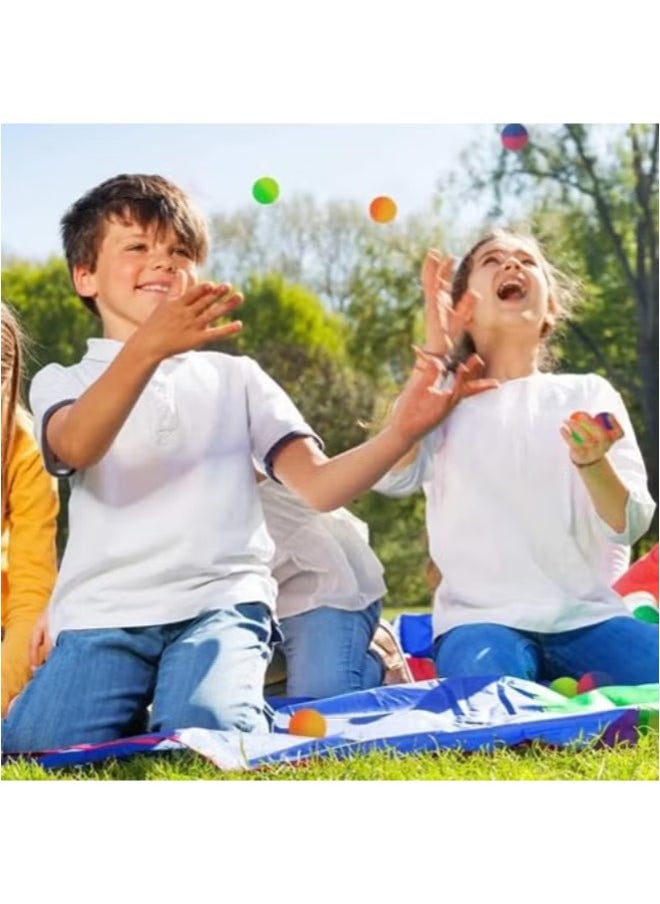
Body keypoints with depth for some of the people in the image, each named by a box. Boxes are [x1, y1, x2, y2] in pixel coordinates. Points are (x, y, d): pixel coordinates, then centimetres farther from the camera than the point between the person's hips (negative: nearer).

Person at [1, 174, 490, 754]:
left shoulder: (235, 377, 21)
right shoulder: (63, 382, 14)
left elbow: (319, 485, 7)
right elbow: (76, 448, -14)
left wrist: (402, 430, -14)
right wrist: (147, 348, -32)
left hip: (220, 601, 0)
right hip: (102, 614, 0)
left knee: (205, 729, -32)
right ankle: (138, 708, 5)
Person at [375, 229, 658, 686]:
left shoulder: (588, 394, 12)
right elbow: (390, 476, -11)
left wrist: (593, 462, -21)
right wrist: (436, 347, -6)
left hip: (588, 615, 2)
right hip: (481, 618, -2)